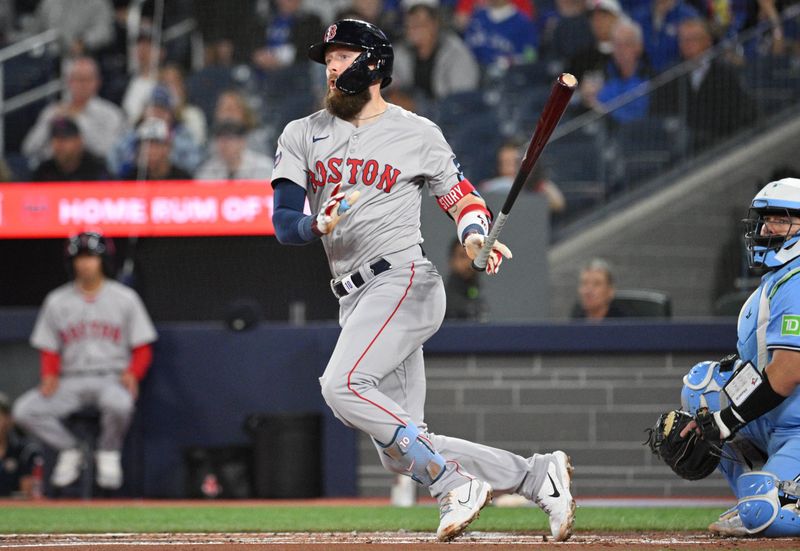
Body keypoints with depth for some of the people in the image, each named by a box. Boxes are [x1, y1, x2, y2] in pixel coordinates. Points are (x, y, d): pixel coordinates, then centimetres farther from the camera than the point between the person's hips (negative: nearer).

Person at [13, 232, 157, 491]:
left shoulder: (125, 298, 5)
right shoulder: (57, 301, 11)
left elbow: (143, 348, 5)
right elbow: (49, 350, 13)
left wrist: (132, 373, -15)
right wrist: (50, 375, -8)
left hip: (112, 379, -3)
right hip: (71, 380, 3)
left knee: (118, 403, -40)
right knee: (24, 410, -22)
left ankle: (109, 453, -8)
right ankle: (69, 451, 2)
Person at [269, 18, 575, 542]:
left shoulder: (416, 133, 4)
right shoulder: (302, 136, 12)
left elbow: (462, 198, 10)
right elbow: (283, 223, 3)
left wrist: (475, 235, -13)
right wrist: (319, 225, -20)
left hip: (405, 281, -6)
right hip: (356, 300, 6)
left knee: (343, 386, -29)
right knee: (402, 454, -1)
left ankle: (456, 483, -22)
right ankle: (538, 475, 8)